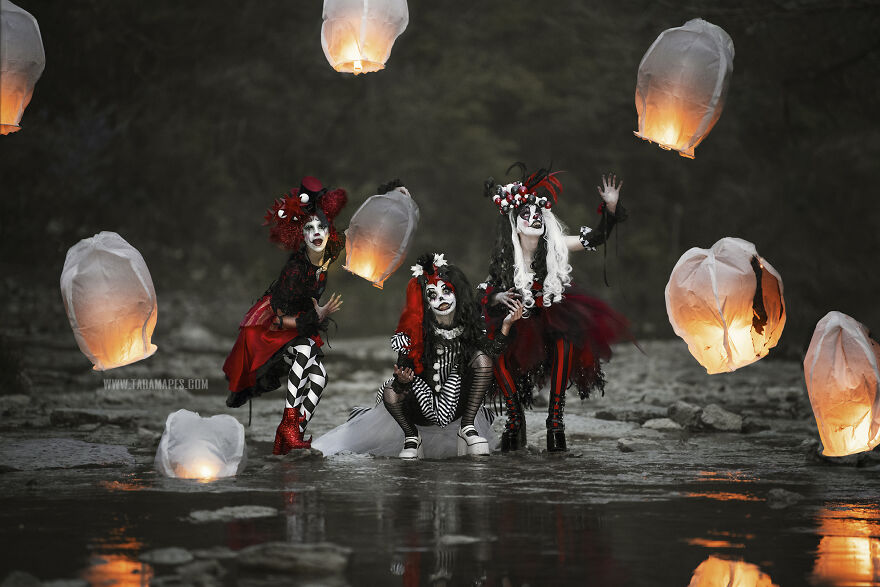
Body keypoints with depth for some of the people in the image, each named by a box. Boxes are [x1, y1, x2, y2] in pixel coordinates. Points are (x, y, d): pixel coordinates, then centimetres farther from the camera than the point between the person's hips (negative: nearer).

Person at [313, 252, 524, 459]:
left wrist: (506, 325, -11)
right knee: (391, 394, -29)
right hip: (422, 407, -1)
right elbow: (404, 368, -14)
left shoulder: (469, 325, -9)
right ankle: (412, 438, 2)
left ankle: (467, 429, -12)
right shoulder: (416, 334, -17)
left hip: (458, 406, 1)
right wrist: (403, 380, -37)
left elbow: (491, 354, -2)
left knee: (481, 357, -19)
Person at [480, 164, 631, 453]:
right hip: (519, 317, 0)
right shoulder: (504, 256, -9)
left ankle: (555, 420, -26)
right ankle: (515, 419, -9)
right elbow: (488, 292, -1)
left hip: (554, 312, 0)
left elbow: (596, 238, -4)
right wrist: (498, 297, -25)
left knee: (565, 342, -33)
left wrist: (610, 207, -17)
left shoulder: (555, 245, -7)